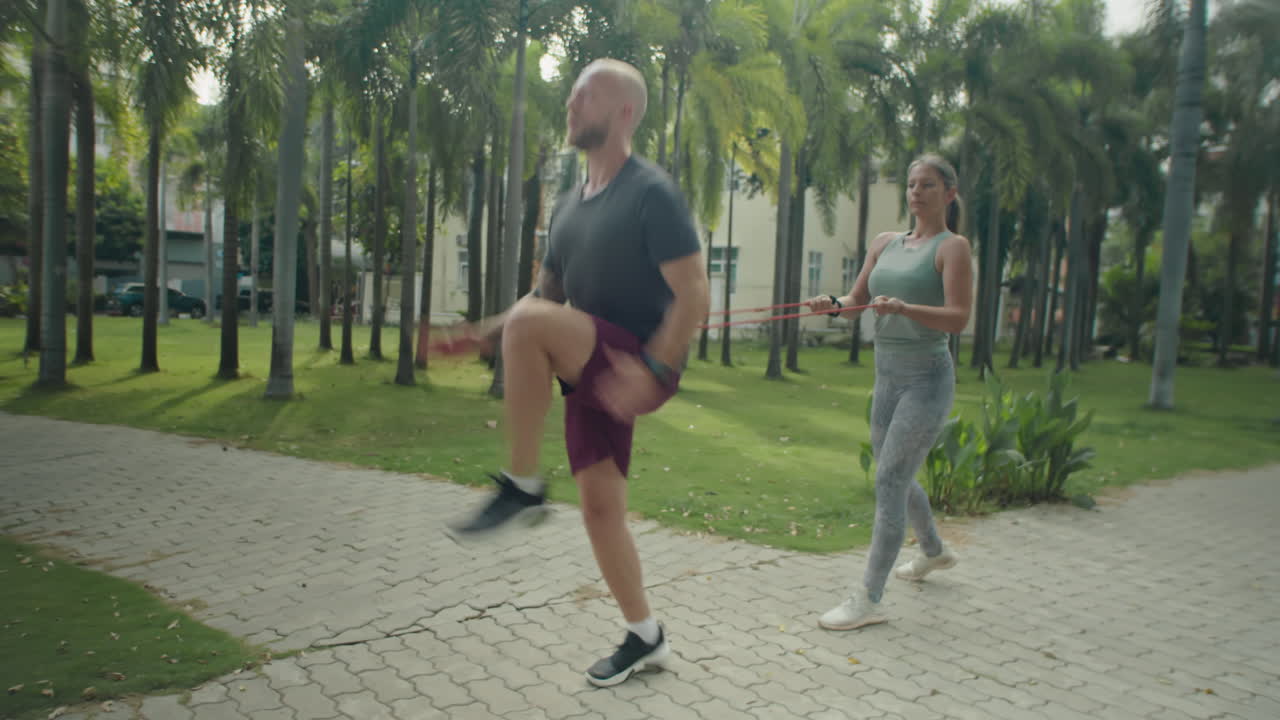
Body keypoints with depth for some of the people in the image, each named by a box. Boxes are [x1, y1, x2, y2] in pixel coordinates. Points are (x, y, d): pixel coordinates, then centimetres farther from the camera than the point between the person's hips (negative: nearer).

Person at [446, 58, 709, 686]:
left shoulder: (652, 193, -10)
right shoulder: (568, 206, 14)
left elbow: (694, 295, -16)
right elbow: (548, 294, 21)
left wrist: (651, 368, -29)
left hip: (637, 371, -8)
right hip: (591, 379, 8)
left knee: (529, 323, -30)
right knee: (599, 506, 8)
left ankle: (522, 488, -18)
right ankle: (645, 638, 25)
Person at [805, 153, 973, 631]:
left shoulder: (952, 247, -7)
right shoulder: (886, 243, 12)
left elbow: (959, 318, -16)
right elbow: (857, 299, 12)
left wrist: (903, 307, -32)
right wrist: (834, 303, -11)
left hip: (927, 377, -7)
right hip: (887, 376, 7)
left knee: (889, 480, -12)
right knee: (896, 477, 19)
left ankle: (868, 599, -6)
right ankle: (934, 551, 46)